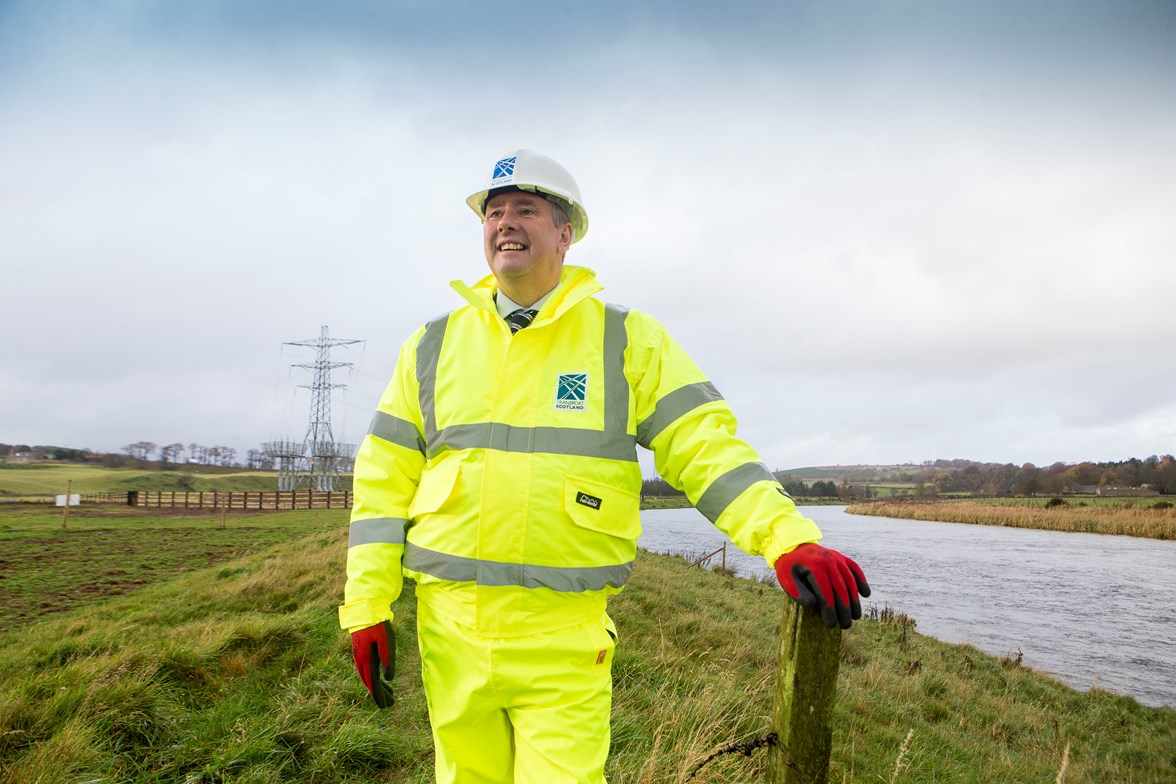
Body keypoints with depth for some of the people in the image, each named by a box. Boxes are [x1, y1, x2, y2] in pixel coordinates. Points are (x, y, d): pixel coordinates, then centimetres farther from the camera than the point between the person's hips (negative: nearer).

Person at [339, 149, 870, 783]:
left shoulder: (627, 340, 2)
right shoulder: (433, 346, 8)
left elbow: (706, 445, -5)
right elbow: (384, 480, 8)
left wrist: (792, 539, -19)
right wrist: (367, 606, 3)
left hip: (566, 635, -2)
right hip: (450, 624, 3)